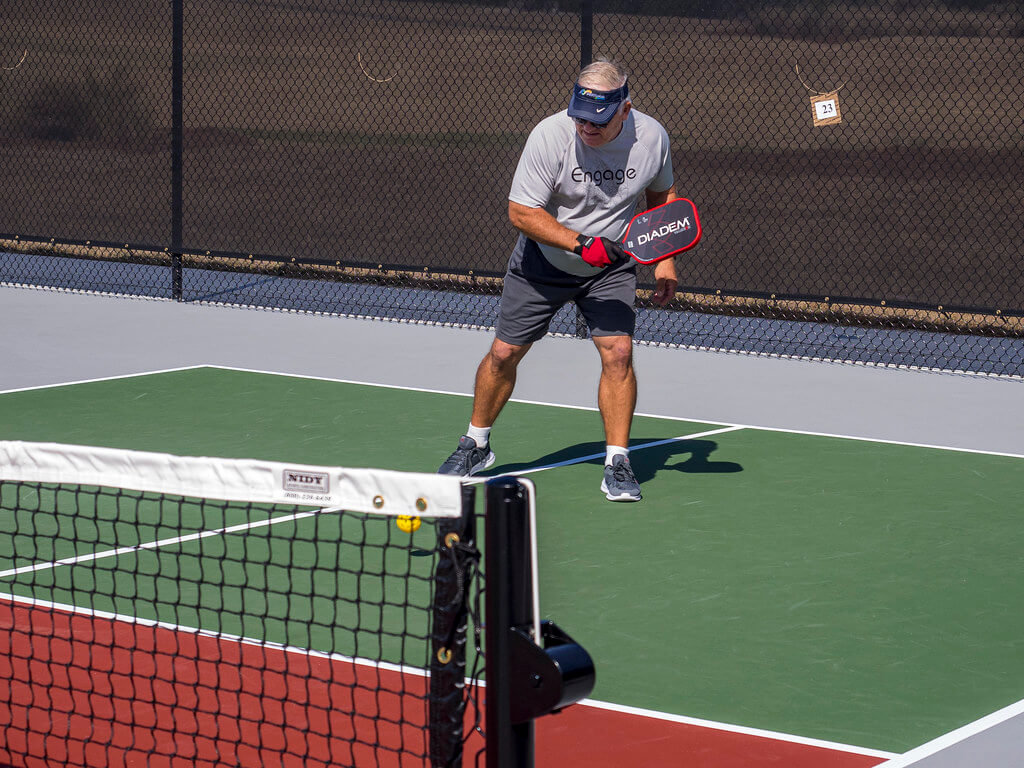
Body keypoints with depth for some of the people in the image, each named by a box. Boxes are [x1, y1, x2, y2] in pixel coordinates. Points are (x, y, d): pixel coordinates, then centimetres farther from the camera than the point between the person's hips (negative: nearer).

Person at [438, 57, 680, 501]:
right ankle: (476, 445, 26)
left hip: (611, 267, 1)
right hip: (543, 262, -1)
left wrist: (664, 258, -1)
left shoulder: (651, 137, -16)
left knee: (618, 352, -15)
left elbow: (661, 194, 6)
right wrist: (582, 243, -34)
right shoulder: (550, 136, -27)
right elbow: (521, 211, -24)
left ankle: (617, 464, -5)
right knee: (504, 353, 3)